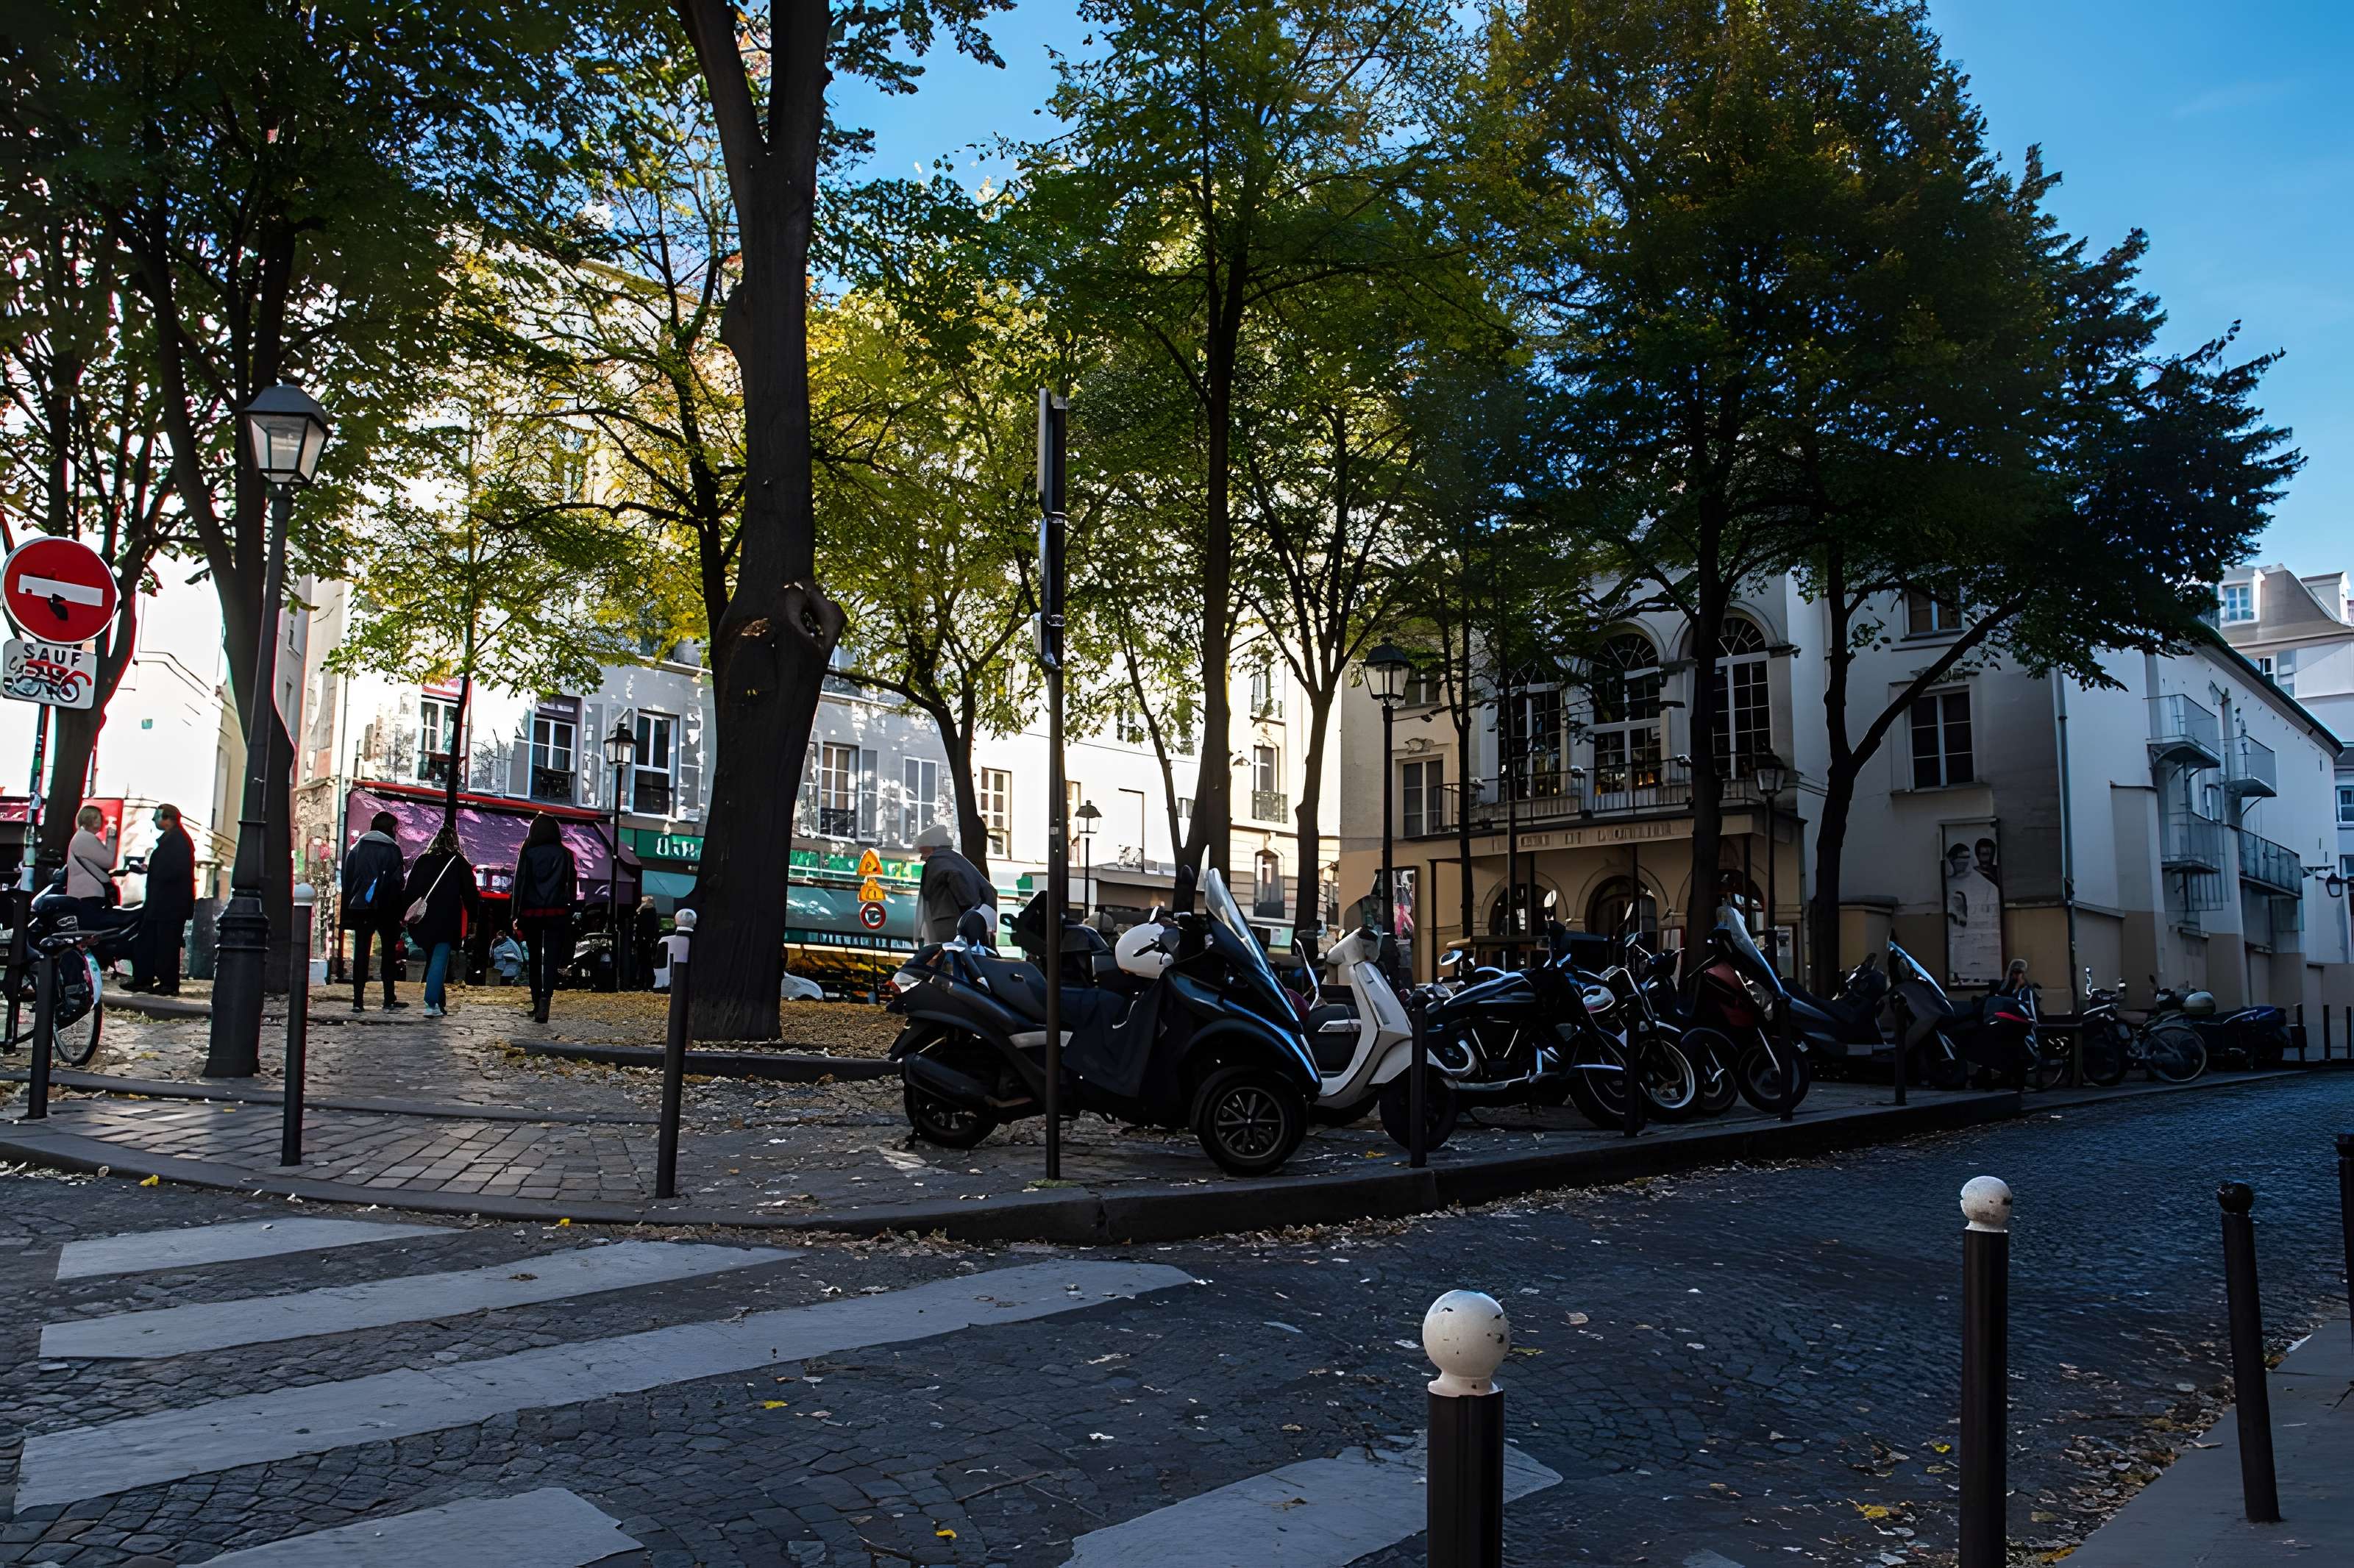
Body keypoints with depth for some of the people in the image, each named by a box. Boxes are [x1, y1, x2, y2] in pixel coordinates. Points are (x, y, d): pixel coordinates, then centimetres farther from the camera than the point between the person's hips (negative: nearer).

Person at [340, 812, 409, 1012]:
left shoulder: (357, 848, 10)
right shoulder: (392, 850, -2)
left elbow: (347, 879, 10)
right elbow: (398, 883, -7)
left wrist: (348, 911, 11)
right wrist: (401, 910, -4)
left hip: (360, 907, 3)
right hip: (385, 909, -3)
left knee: (361, 953, 5)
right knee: (389, 952, 5)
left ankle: (358, 1001, 1)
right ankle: (389, 1000, 4)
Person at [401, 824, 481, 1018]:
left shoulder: (422, 861, 9)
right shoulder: (459, 862, 0)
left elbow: (410, 890, 10)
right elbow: (470, 892, -1)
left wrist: (405, 915, 13)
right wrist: (475, 915, 8)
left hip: (423, 921, 4)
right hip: (447, 922, -4)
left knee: (432, 960, 14)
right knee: (440, 961, -6)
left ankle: (440, 1003, 17)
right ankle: (431, 1004, -16)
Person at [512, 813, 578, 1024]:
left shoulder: (528, 853, -1)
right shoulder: (564, 854, 1)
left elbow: (519, 883, -2)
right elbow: (572, 885, 0)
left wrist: (516, 915, 1)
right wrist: (570, 912, 5)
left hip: (531, 912, 1)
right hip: (557, 913, 0)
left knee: (534, 958, 14)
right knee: (551, 959, -4)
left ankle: (537, 1003, 18)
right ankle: (545, 998, -24)